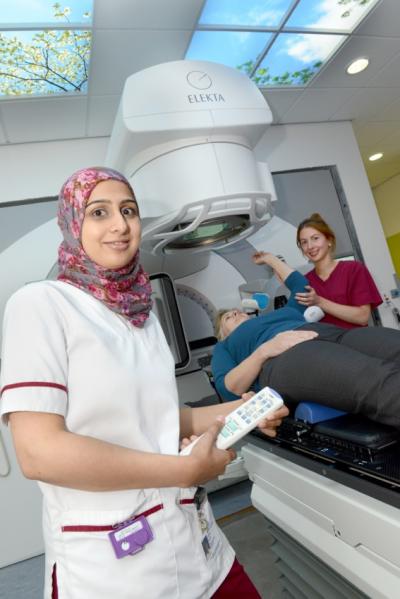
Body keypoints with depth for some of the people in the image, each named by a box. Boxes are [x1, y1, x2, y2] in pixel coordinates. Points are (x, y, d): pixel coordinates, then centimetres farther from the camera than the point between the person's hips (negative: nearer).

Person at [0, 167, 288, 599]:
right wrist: (187, 469, -17)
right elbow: (39, 451, -21)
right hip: (106, 564, -6)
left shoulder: (141, 312, 7)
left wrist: (233, 413, 0)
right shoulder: (40, 304, -13)